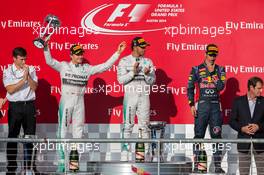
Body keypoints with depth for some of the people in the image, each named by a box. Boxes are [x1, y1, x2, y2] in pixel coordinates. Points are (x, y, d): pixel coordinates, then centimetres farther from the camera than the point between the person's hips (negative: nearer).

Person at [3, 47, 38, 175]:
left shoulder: (31, 69, 5)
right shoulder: (8, 71, -1)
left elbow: (34, 87, -1)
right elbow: (10, 90, -11)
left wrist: (28, 75, -13)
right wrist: (23, 79, -16)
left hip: (29, 105, 2)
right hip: (15, 106, -2)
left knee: (30, 136, 6)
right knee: (12, 137, 1)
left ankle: (30, 165, 16)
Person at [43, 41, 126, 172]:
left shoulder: (87, 68, 8)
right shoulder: (63, 66, 1)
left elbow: (105, 66, 5)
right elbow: (49, 61, -11)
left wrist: (117, 53, 0)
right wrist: (46, 47, -25)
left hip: (79, 101, 3)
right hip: (66, 100, -3)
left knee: (78, 130, 7)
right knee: (62, 130, -3)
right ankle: (62, 161, 0)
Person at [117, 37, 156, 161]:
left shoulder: (148, 61, 9)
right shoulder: (124, 61, 1)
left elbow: (152, 81, 5)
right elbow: (121, 80, -7)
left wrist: (147, 74, -14)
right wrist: (133, 72, -18)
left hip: (144, 96, 3)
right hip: (130, 95, -2)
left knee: (144, 125, 4)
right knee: (128, 125, -3)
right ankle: (125, 152, 0)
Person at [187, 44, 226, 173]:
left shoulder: (220, 70, 10)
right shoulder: (196, 69, 5)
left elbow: (221, 87, -4)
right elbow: (190, 88, 4)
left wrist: (212, 72, -6)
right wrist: (192, 105, -5)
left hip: (216, 105, 2)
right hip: (202, 105, -2)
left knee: (216, 135, 1)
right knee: (199, 135, -1)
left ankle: (217, 165, 5)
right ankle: (196, 165, 4)